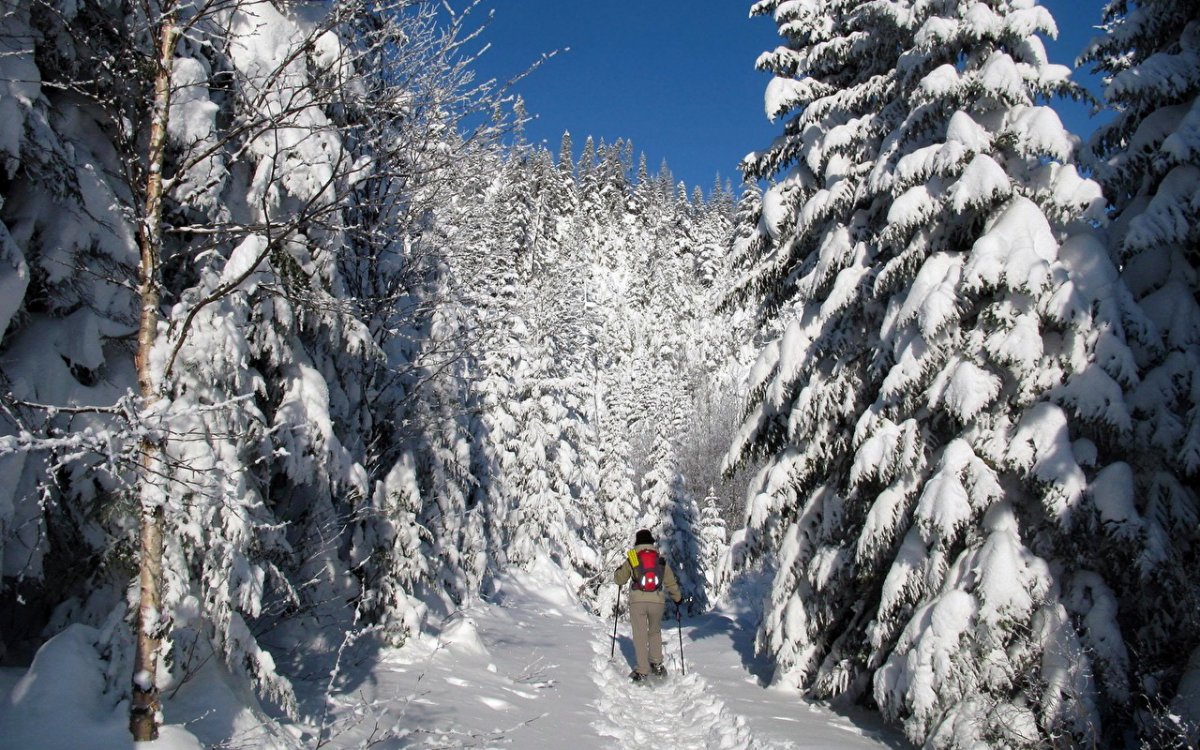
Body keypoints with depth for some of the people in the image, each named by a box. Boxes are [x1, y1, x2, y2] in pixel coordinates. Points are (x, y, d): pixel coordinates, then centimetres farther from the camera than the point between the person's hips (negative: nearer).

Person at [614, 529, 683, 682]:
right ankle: (657, 665, 18)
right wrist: (678, 597, 31)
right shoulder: (660, 557, 11)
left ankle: (642, 671, 1)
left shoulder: (631, 557, 6)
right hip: (657, 600, 2)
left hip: (637, 600, -2)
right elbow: (670, 581, 15)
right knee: (655, 632, 21)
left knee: (640, 635, 3)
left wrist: (618, 571, 34)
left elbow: (620, 580, 12)